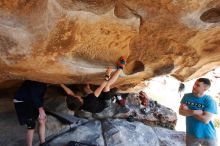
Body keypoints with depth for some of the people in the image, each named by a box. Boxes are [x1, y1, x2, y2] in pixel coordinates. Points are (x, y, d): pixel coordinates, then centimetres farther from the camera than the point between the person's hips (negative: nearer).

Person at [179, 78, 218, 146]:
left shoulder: (210, 101, -17)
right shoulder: (187, 96, -4)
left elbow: (205, 119, -23)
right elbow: (181, 111, -8)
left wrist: (188, 110, -16)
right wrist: (194, 112, -24)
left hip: (208, 136, -3)